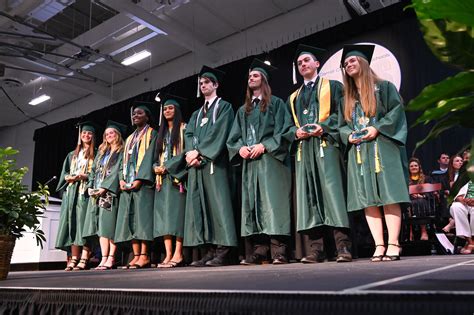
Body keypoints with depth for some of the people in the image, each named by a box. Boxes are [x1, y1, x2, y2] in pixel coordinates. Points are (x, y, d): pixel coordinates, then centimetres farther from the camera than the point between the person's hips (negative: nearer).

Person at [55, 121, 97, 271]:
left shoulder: (96, 154, 8)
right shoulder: (72, 155, 23)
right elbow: (64, 172, 17)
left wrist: (86, 176, -16)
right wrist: (70, 177, -4)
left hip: (86, 192, -5)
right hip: (71, 192, 5)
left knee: (84, 223, -11)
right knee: (72, 224, -1)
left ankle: (84, 259, -14)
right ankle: (74, 259, -2)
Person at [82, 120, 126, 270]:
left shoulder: (122, 152, 3)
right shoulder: (101, 153, 23)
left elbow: (118, 172, -9)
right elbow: (93, 170, 18)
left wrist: (105, 188, -16)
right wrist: (90, 186, 1)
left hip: (110, 192, -6)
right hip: (96, 193, 6)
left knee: (109, 226, -9)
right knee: (101, 227, 1)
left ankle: (110, 259, -8)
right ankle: (104, 258, 1)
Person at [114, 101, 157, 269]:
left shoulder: (151, 134, 4)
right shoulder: (130, 138, 25)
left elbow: (149, 157, -8)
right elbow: (124, 160, 19)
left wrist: (139, 179, -18)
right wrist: (122, 179, 2)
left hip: (142, 182, -7)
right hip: (127, 184, 7)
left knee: (142, 216, -11)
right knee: (130, 218, 0)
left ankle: (144, 256, -11)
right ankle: (136, 255, 1)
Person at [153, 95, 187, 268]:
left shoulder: (183, 129, 4)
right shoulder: (161, 133, 22)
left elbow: (186, 151, -8)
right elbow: (157, 155, 19)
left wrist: (167, 166, -12)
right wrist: (156, 167, -3)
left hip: (177, 175, -6)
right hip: (162, 177, 6)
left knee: (177, 212, -11)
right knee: (164, 214, -1)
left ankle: (178, 254, -12)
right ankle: (168, 255, -2)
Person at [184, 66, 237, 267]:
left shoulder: (224, 107, 8)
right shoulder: (197, 114, 27)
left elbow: (218, 132, -7)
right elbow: (189, 134, 12)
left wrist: (199, 151, -12)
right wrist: (191, 152, -8)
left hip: (214, 161, -6)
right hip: (197, 163, 6)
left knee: (217, 202, -11)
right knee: (199, 205, -1)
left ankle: (222, 251, -11)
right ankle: (208, 251, 1)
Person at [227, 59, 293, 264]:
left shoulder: (276, 103, 8)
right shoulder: (243, 110, 23)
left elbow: (284, 131, -4)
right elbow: (234, 137, 17)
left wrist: (264, 146, -14)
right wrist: (240, 148, -4)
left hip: (270, 160, -5)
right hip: (249, 162, 6)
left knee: (273, 202, -11)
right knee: (252, 204, 0)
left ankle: (278, 250, -10)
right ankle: (259, 249, 1)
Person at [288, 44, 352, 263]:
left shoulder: (333, 86, 14)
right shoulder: (294, 97, 26)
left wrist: (323, 126, -14)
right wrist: (296, 132, -4)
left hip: (326, 144, -4)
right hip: (303, 149, 4)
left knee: (333, 192, -12)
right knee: (308, 196, -3)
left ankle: (343, 247, -11)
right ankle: (316, 249, -2)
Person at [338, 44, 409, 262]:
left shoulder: (384, 87, 8)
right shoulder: (346, 98, 21)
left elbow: (397, 111, -2)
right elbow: (342, 125, 17)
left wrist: (377, 128, -14)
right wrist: (349, 135, -4)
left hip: (382, 148, -4)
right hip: (358, 152, 4)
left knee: (389, 197, -10)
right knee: (368, 201, -3)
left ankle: (393, 244, -9)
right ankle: (379, 246, -2)